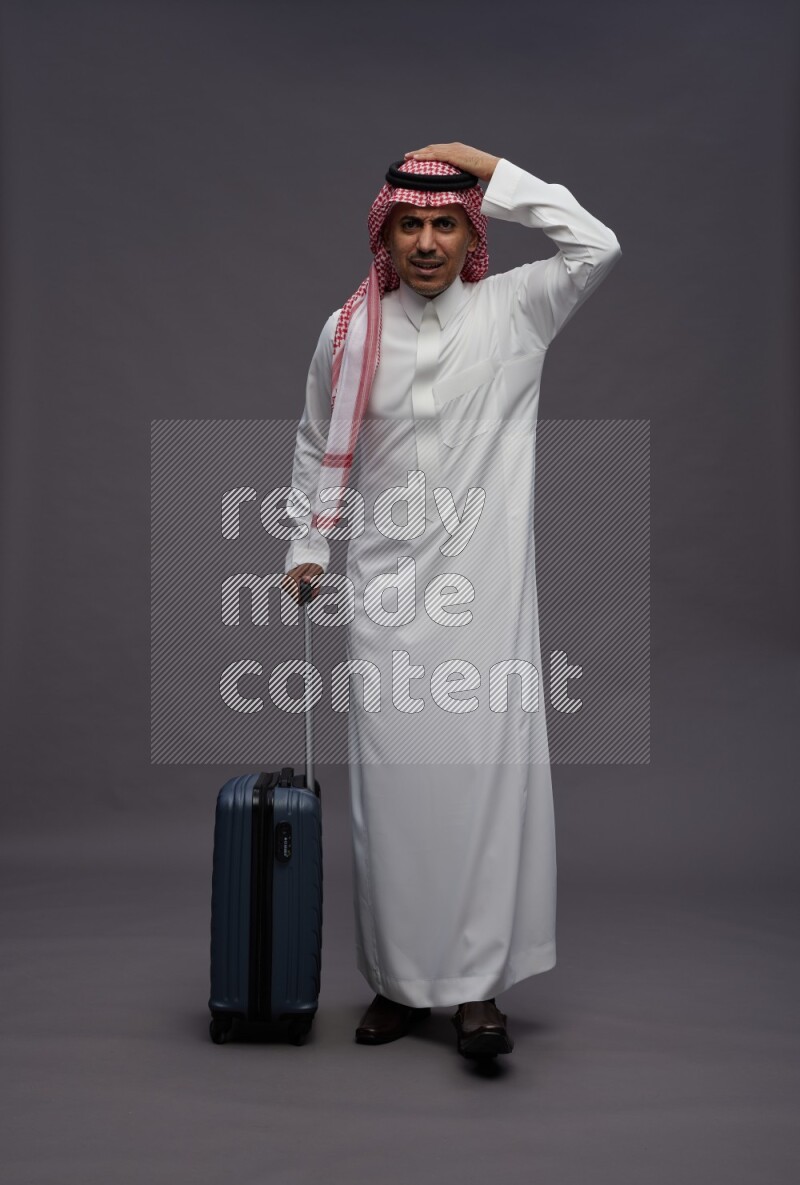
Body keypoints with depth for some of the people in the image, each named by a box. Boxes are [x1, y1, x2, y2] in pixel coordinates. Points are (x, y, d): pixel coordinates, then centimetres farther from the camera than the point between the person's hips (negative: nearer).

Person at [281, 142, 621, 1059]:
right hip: (387, 592, 2)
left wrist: (496, 173, -5)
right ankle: (399, 979, 17)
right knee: (391, 782, 3)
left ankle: (476, 985, 2)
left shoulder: (511, 313, 4)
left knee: (490, 773, -7)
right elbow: (316, 445, 18)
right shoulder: (348, 332, 7)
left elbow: (596, 248, -8)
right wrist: (308, 546, 11)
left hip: (487, 592, -1)